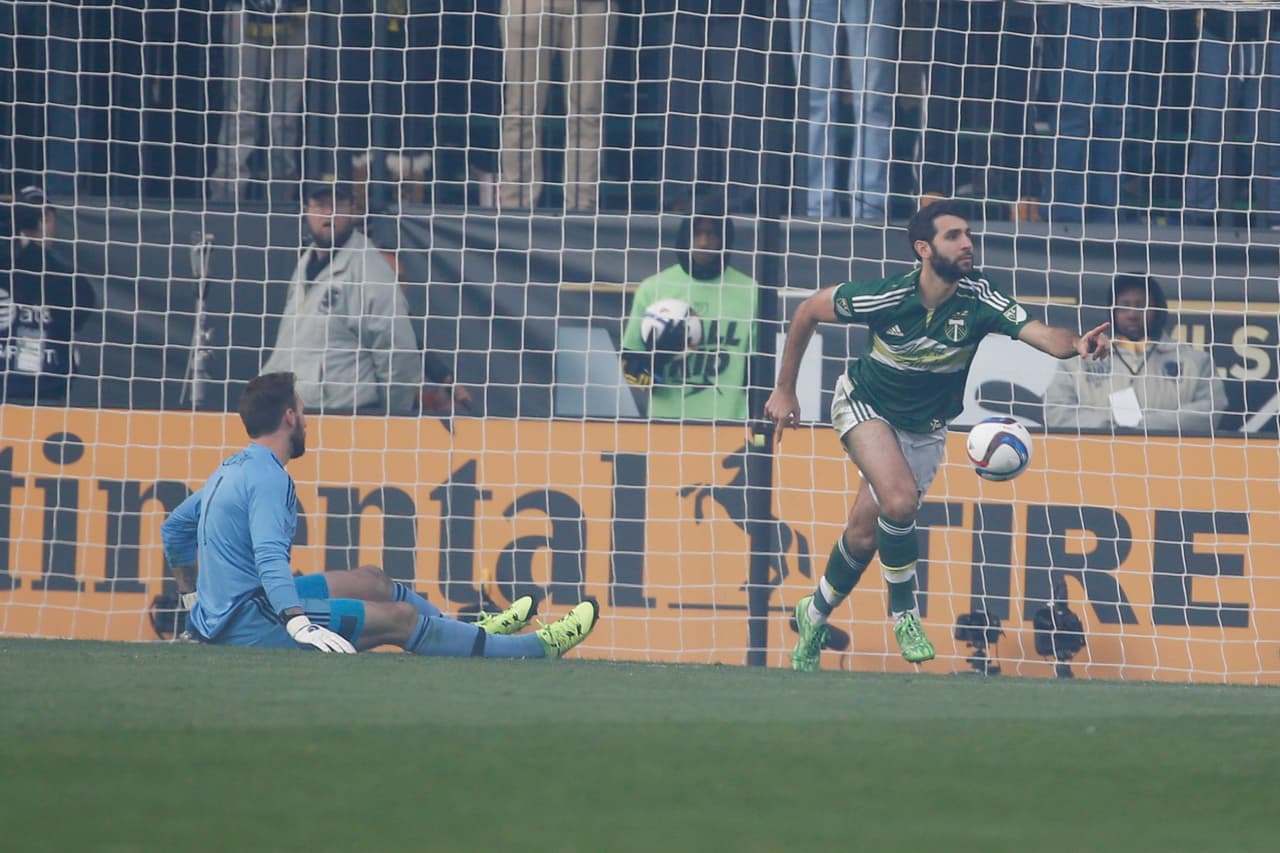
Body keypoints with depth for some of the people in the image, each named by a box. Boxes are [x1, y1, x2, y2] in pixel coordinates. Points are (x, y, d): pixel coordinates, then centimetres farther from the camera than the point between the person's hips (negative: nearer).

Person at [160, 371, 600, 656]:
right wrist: (298, 623, -43)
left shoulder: (231, 469, 15)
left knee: (373, 581, 21)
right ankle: (537, 647, -3)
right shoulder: (267, 479, -18)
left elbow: (174, 529, 27)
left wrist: (195, 591, 39)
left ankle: (473, 634, 38)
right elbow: (269, 556, -32)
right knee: (400, 618, -9)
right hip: (249, 622, -11)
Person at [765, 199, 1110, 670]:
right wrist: (785, 390, -7)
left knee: (865, 533, 7)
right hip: (865, 404, -3)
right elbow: (808, 311, -12)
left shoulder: (977, 298, -25)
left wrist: (1076, 343, -60)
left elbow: (1038, 332, -37)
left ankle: (815, 615, 33)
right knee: (901, 498, -29)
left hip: (925, 427, 3)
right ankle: (903, 609, -9)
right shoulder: (885, 297, -28)